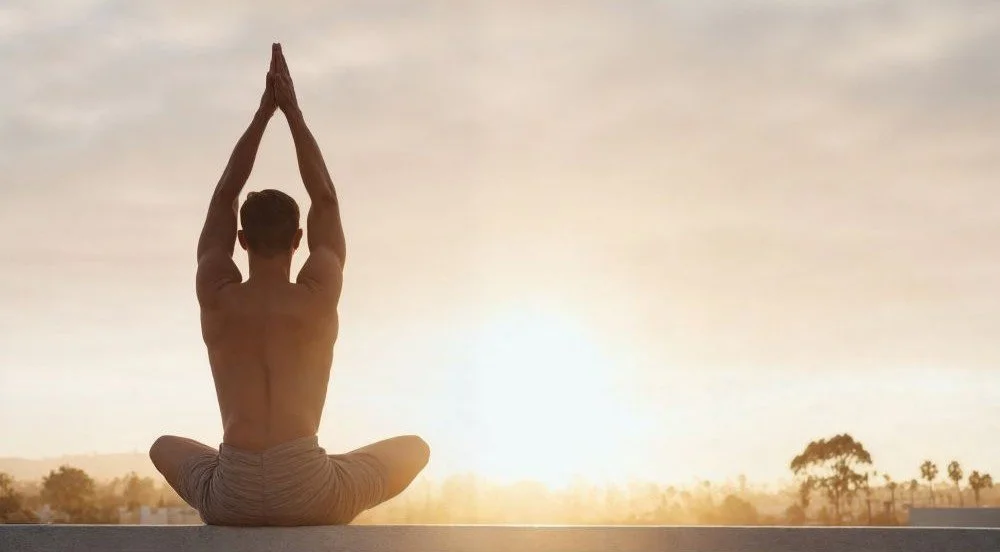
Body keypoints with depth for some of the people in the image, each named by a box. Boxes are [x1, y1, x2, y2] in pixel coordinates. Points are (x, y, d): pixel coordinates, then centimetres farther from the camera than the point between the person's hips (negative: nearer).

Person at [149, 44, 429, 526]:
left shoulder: (216, 296, 6)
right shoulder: (320, 294, 3)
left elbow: (223, 197, 19)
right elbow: (326, 200, 17)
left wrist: (263, 112, 21)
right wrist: (292, 109, 21)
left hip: (231, 501, 2)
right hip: (311, 496, -1)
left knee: (166, 448, 38)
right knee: (415, 448, 28)